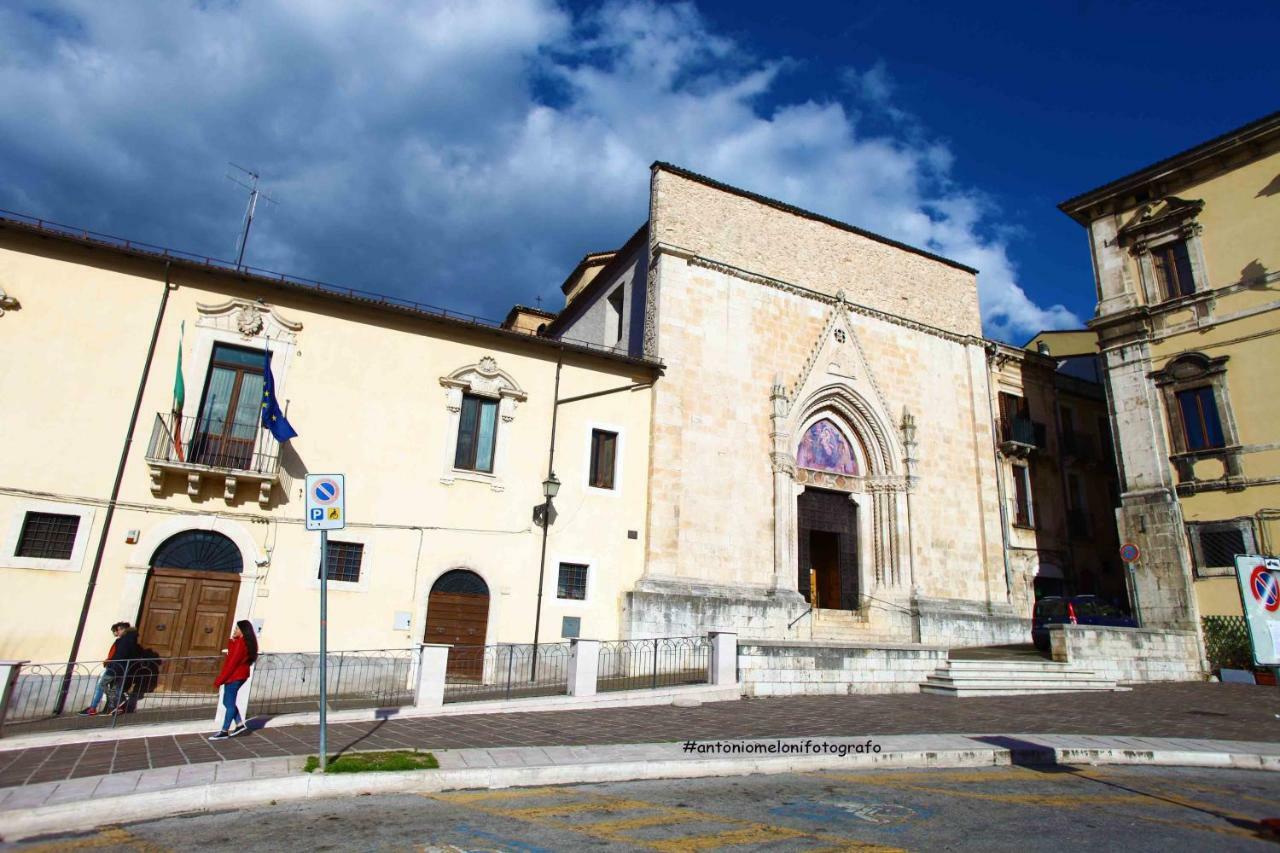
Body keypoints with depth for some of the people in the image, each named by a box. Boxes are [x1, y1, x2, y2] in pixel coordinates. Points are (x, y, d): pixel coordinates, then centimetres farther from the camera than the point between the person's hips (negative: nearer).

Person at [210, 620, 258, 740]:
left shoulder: (240, 643, -19)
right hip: (238, 676, 10)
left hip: (235, 676, -10)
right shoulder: (246, 642, 12)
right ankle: (240, 724, 18)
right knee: (228, 702, 16)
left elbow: (232, 663, -21)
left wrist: (220, 680, -16)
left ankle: (224, 731, 7)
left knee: (229, 703, -1)